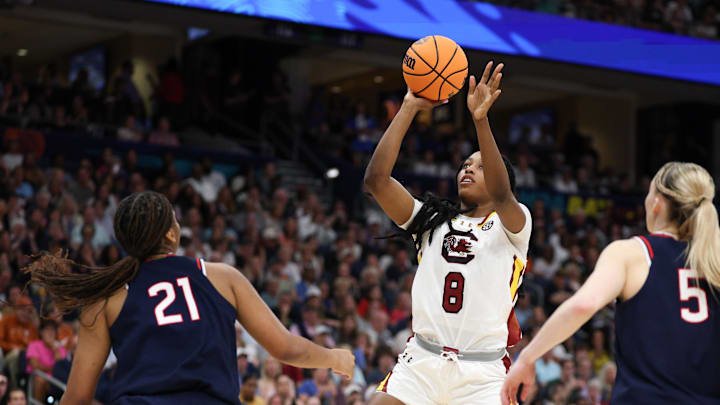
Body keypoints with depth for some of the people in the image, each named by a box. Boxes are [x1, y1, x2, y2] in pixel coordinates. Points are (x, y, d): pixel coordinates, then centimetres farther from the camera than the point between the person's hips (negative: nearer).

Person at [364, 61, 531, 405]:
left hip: (482, 373, -2)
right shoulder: (434, 220, 13)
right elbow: (376, 179, 0)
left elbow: (501, 195, -20)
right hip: (422, 361, 2)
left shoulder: (512, 224, 4)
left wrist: (481, 120, -32)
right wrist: (409, 107, -4)